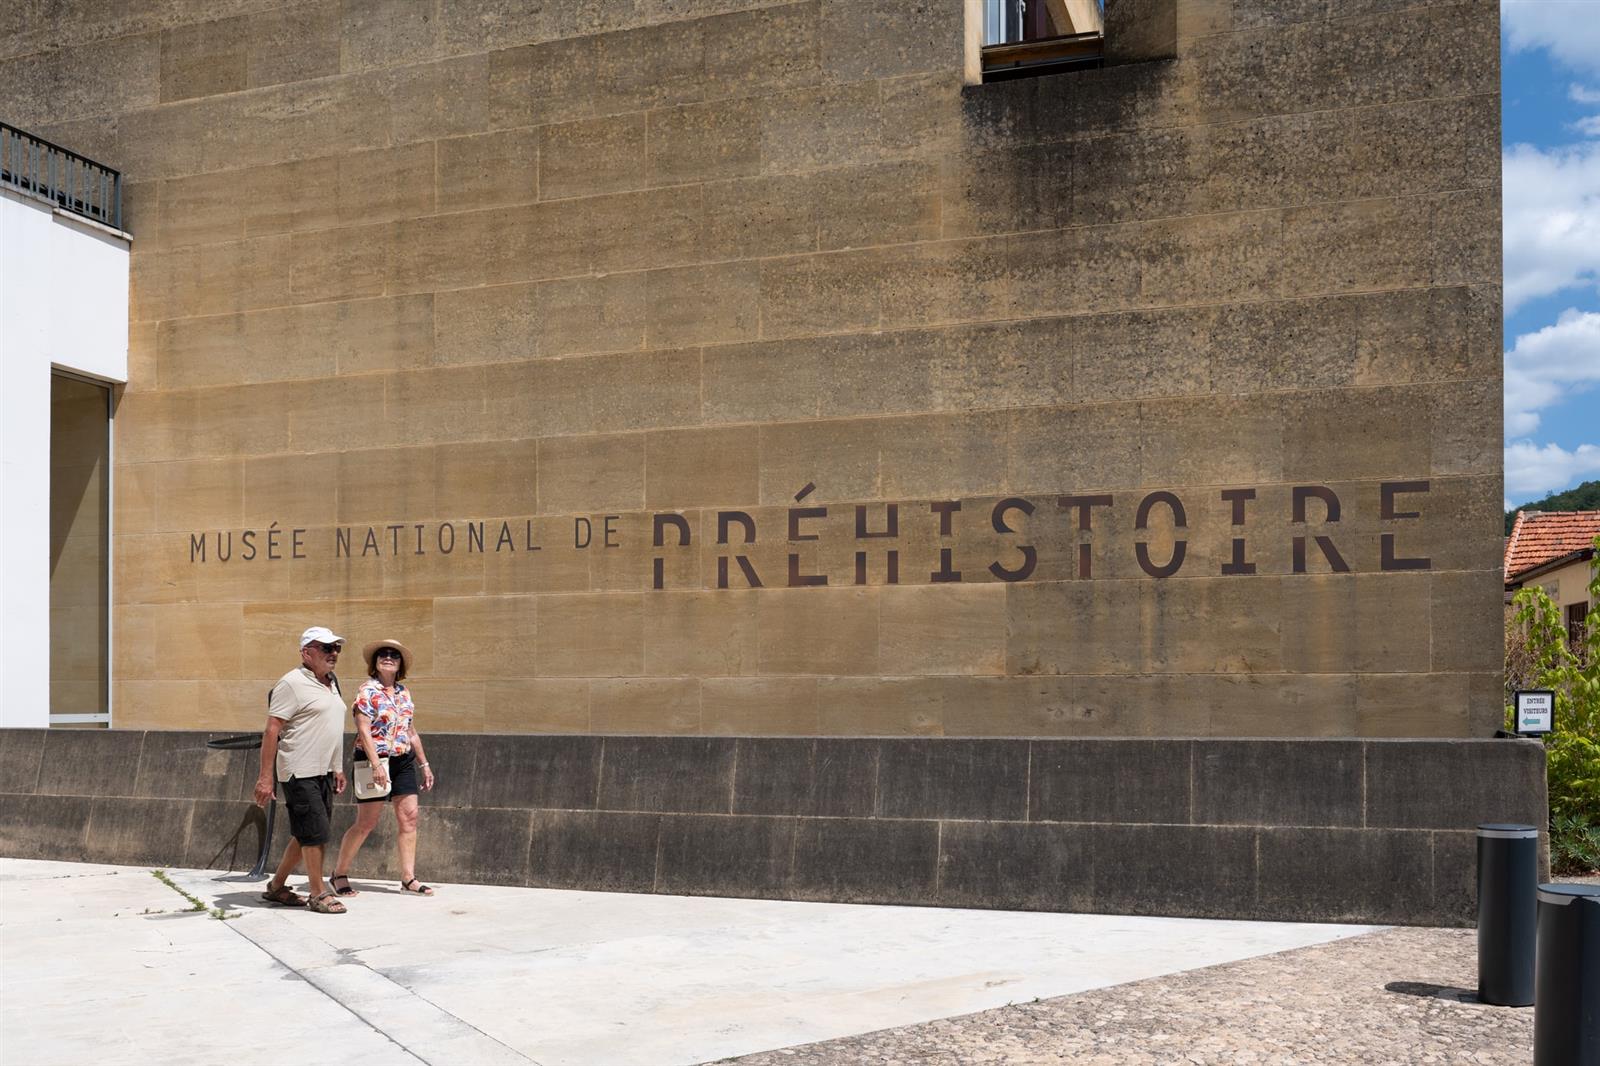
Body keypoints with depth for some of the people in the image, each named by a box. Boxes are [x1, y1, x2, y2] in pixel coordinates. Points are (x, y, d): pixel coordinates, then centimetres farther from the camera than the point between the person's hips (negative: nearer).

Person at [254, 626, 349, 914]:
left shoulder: (332, 683, 15)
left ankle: (276, 886, 24)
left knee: (307, 835, 12)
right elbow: (272, 730, -14)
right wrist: (265, 777, -18)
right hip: (300, 772, -9)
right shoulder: (292, 683, -11)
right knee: (316, 833, -5)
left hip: (323, 772, 9)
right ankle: (318, 894, 5)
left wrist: (338, 769, 21)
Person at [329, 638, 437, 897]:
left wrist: (424, 764, 16)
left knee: (409, 817, 0)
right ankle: (339, 874, 15)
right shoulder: (367, 691, -8)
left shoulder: (404, 692, 11)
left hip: (403, 761, 6)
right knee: (366, 822, -1)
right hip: (374, 760, -6)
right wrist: (376, 764, -25)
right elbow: (363, 730, -16)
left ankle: (408, 878, 4)